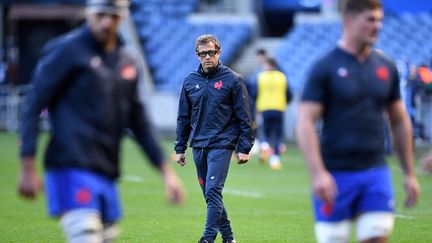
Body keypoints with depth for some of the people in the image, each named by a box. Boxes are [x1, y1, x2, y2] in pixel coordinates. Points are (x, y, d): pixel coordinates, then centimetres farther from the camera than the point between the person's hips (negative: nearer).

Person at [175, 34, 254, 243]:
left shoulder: (232, 80, -3)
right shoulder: (190, 81, 9)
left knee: (213, 191, -15)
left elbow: (244, 116, -2)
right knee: (210, 194, 9)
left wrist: (244, 148, -7)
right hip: (198, 145, 5)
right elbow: (184, 117, 15)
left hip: (222, 144, -5)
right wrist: (180, 148, 12)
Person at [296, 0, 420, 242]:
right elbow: (305, 123, -11)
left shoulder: (386, 67, 9)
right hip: (336, 175, -4)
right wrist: (318, 173, -21)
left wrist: (409, 173, 15)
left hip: (376, 172, 4)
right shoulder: (325, 67, -5)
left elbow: (400, 122, 17)